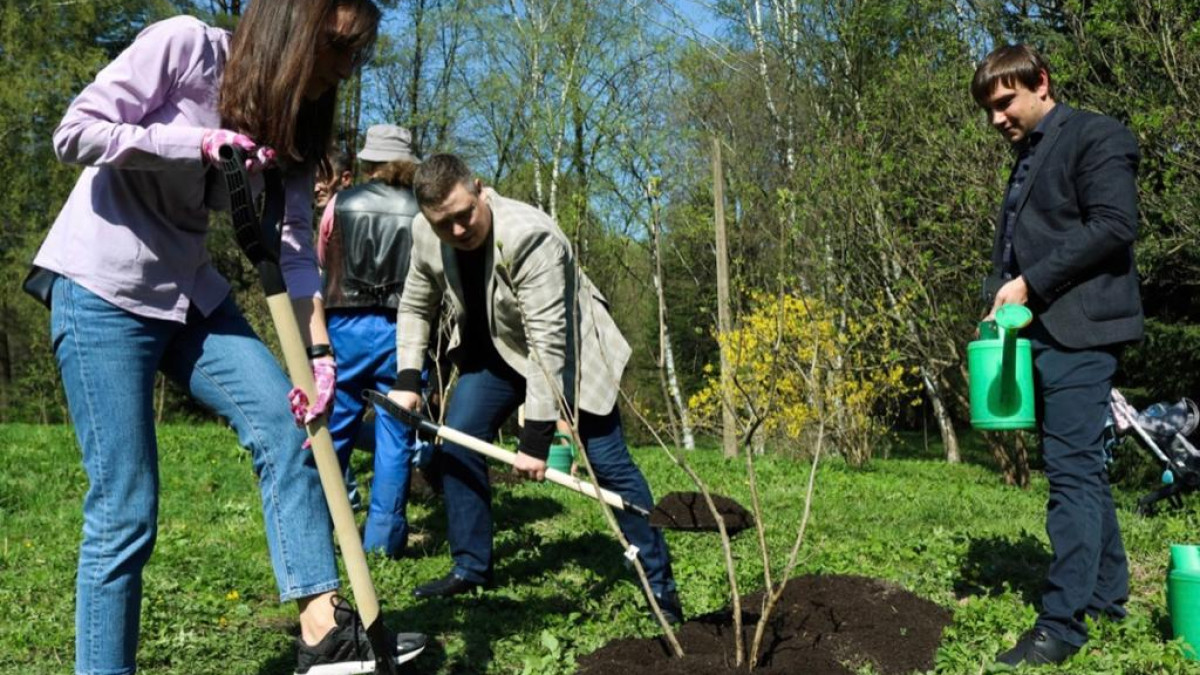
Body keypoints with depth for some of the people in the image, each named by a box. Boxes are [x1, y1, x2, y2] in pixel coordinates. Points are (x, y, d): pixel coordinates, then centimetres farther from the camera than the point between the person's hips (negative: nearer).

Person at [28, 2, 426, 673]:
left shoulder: (292, 121, 5)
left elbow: (296, 247, -2)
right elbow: (76, 132, -16)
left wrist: (319, 352, -13)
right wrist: (199, 142, -23)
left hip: (191, 292, 7)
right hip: (103, 288, -7)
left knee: (286, 425, -9)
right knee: (125, 510, -6)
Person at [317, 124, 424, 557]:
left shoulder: (341, 203, 2)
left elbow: (321, 261, 15)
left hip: (346, 326, 1)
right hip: (403, 331, -1)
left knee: (334, 429, 11)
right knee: (396, 436, 6)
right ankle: (384, 535, 8)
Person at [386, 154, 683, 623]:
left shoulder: (529, 236, -36)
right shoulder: (424, 235, -15)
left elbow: (547, 343, -37)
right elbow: (415, 306, 3)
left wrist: (536, 436, -36)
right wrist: (408, 378, -10)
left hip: (570, 351, -6)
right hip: (496, 349, 6)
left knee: (609, 462, -7)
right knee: (455, 441, -3)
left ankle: (659, 580, 6)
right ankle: (470, 568, 12)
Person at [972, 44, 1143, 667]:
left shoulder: (1095, 135, -3)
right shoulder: (1027, 159, 22)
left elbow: (1114, 225, -15)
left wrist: (1030, 284, -14)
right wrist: (1006, 301, 6)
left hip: (1079, 329, -9)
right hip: (1042, 332, 9)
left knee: (1073, 469, -11)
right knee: (1081, 468, 13)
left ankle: (1062, 623, -9)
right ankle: (1106, 597, 22)